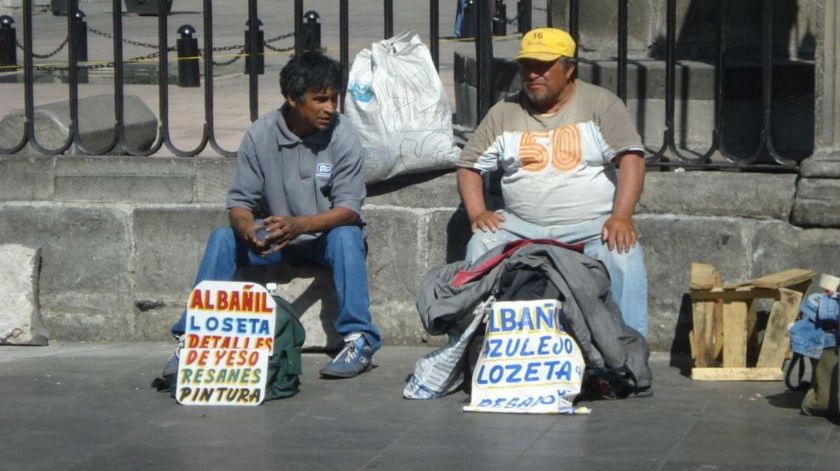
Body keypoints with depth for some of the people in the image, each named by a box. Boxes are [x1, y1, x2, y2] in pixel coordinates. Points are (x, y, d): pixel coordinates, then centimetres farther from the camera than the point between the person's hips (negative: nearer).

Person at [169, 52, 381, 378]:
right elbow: (240, 201, -9)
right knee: (222, 239, -22)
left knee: (346, 237, -34)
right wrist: (247, 228, -34)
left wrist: (300, 225, -38)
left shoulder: (343, 136, -15)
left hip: (326, 234, -2)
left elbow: (348, 208, -20)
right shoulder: (260, 135, -10)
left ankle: (358, 340, -33)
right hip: (273, 236, 2)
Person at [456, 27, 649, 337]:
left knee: (623, 254, -33)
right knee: (481, 245, -26)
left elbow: (630, 158, -8)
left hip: (593, 226, -3)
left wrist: (621, 217, -23)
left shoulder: (600, 105, 2)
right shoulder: (504, 114, 11)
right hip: (521, 227, 3)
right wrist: (477, 213, -6)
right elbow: (470, 166, 14)